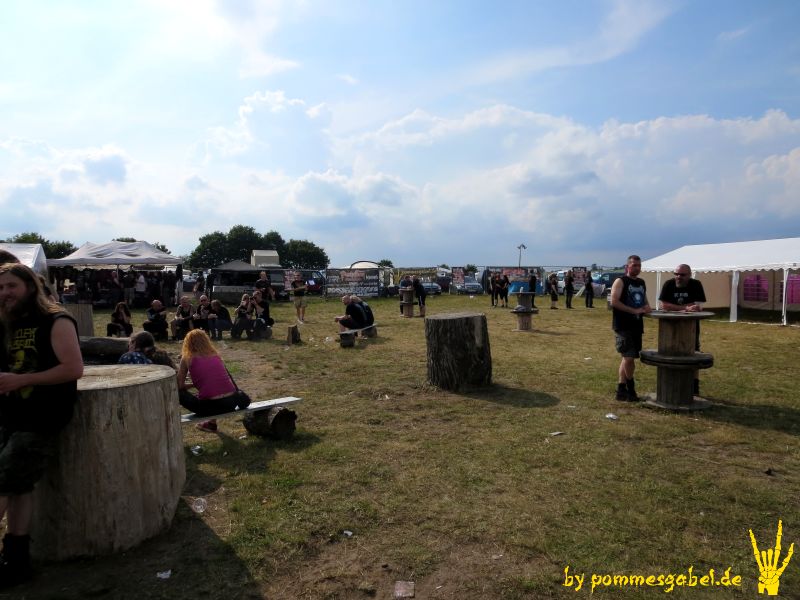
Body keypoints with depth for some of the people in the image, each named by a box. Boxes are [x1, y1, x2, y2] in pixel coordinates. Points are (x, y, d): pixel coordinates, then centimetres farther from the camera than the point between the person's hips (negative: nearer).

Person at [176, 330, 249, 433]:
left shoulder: (187, 358, 6)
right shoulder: (215, 354, 17)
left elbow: (179, 385, 11)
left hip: (211, 405, -3)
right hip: (232, 402, 3)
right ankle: (212, 422, 34)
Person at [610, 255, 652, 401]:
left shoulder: (641, 283, 16)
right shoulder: (620, 281, -6)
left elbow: (644, 300, 27)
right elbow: (614, 301, -17)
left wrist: (647, 308, 3)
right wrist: (634, 311, -21)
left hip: (637, 325, 8)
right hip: (623, 327, -8)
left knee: (627, 358, 11)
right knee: (629, 357, -12)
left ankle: (621, 390, 19)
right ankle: (630, 388, 6)